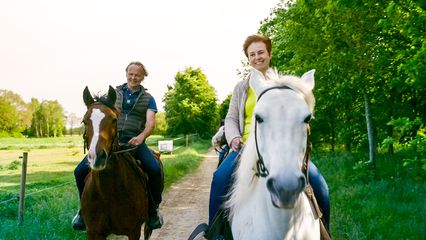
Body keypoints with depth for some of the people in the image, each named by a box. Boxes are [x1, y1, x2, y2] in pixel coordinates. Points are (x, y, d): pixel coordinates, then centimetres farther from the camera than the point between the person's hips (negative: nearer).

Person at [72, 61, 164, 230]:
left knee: (155, 170, -28)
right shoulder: (114, 93, 16)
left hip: (134, 140, -2)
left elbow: (151, 122, -3)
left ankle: (153, 209, -3)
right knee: (80, 171, -13)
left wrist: (141, 137, -24)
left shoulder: (148, 99, 11)